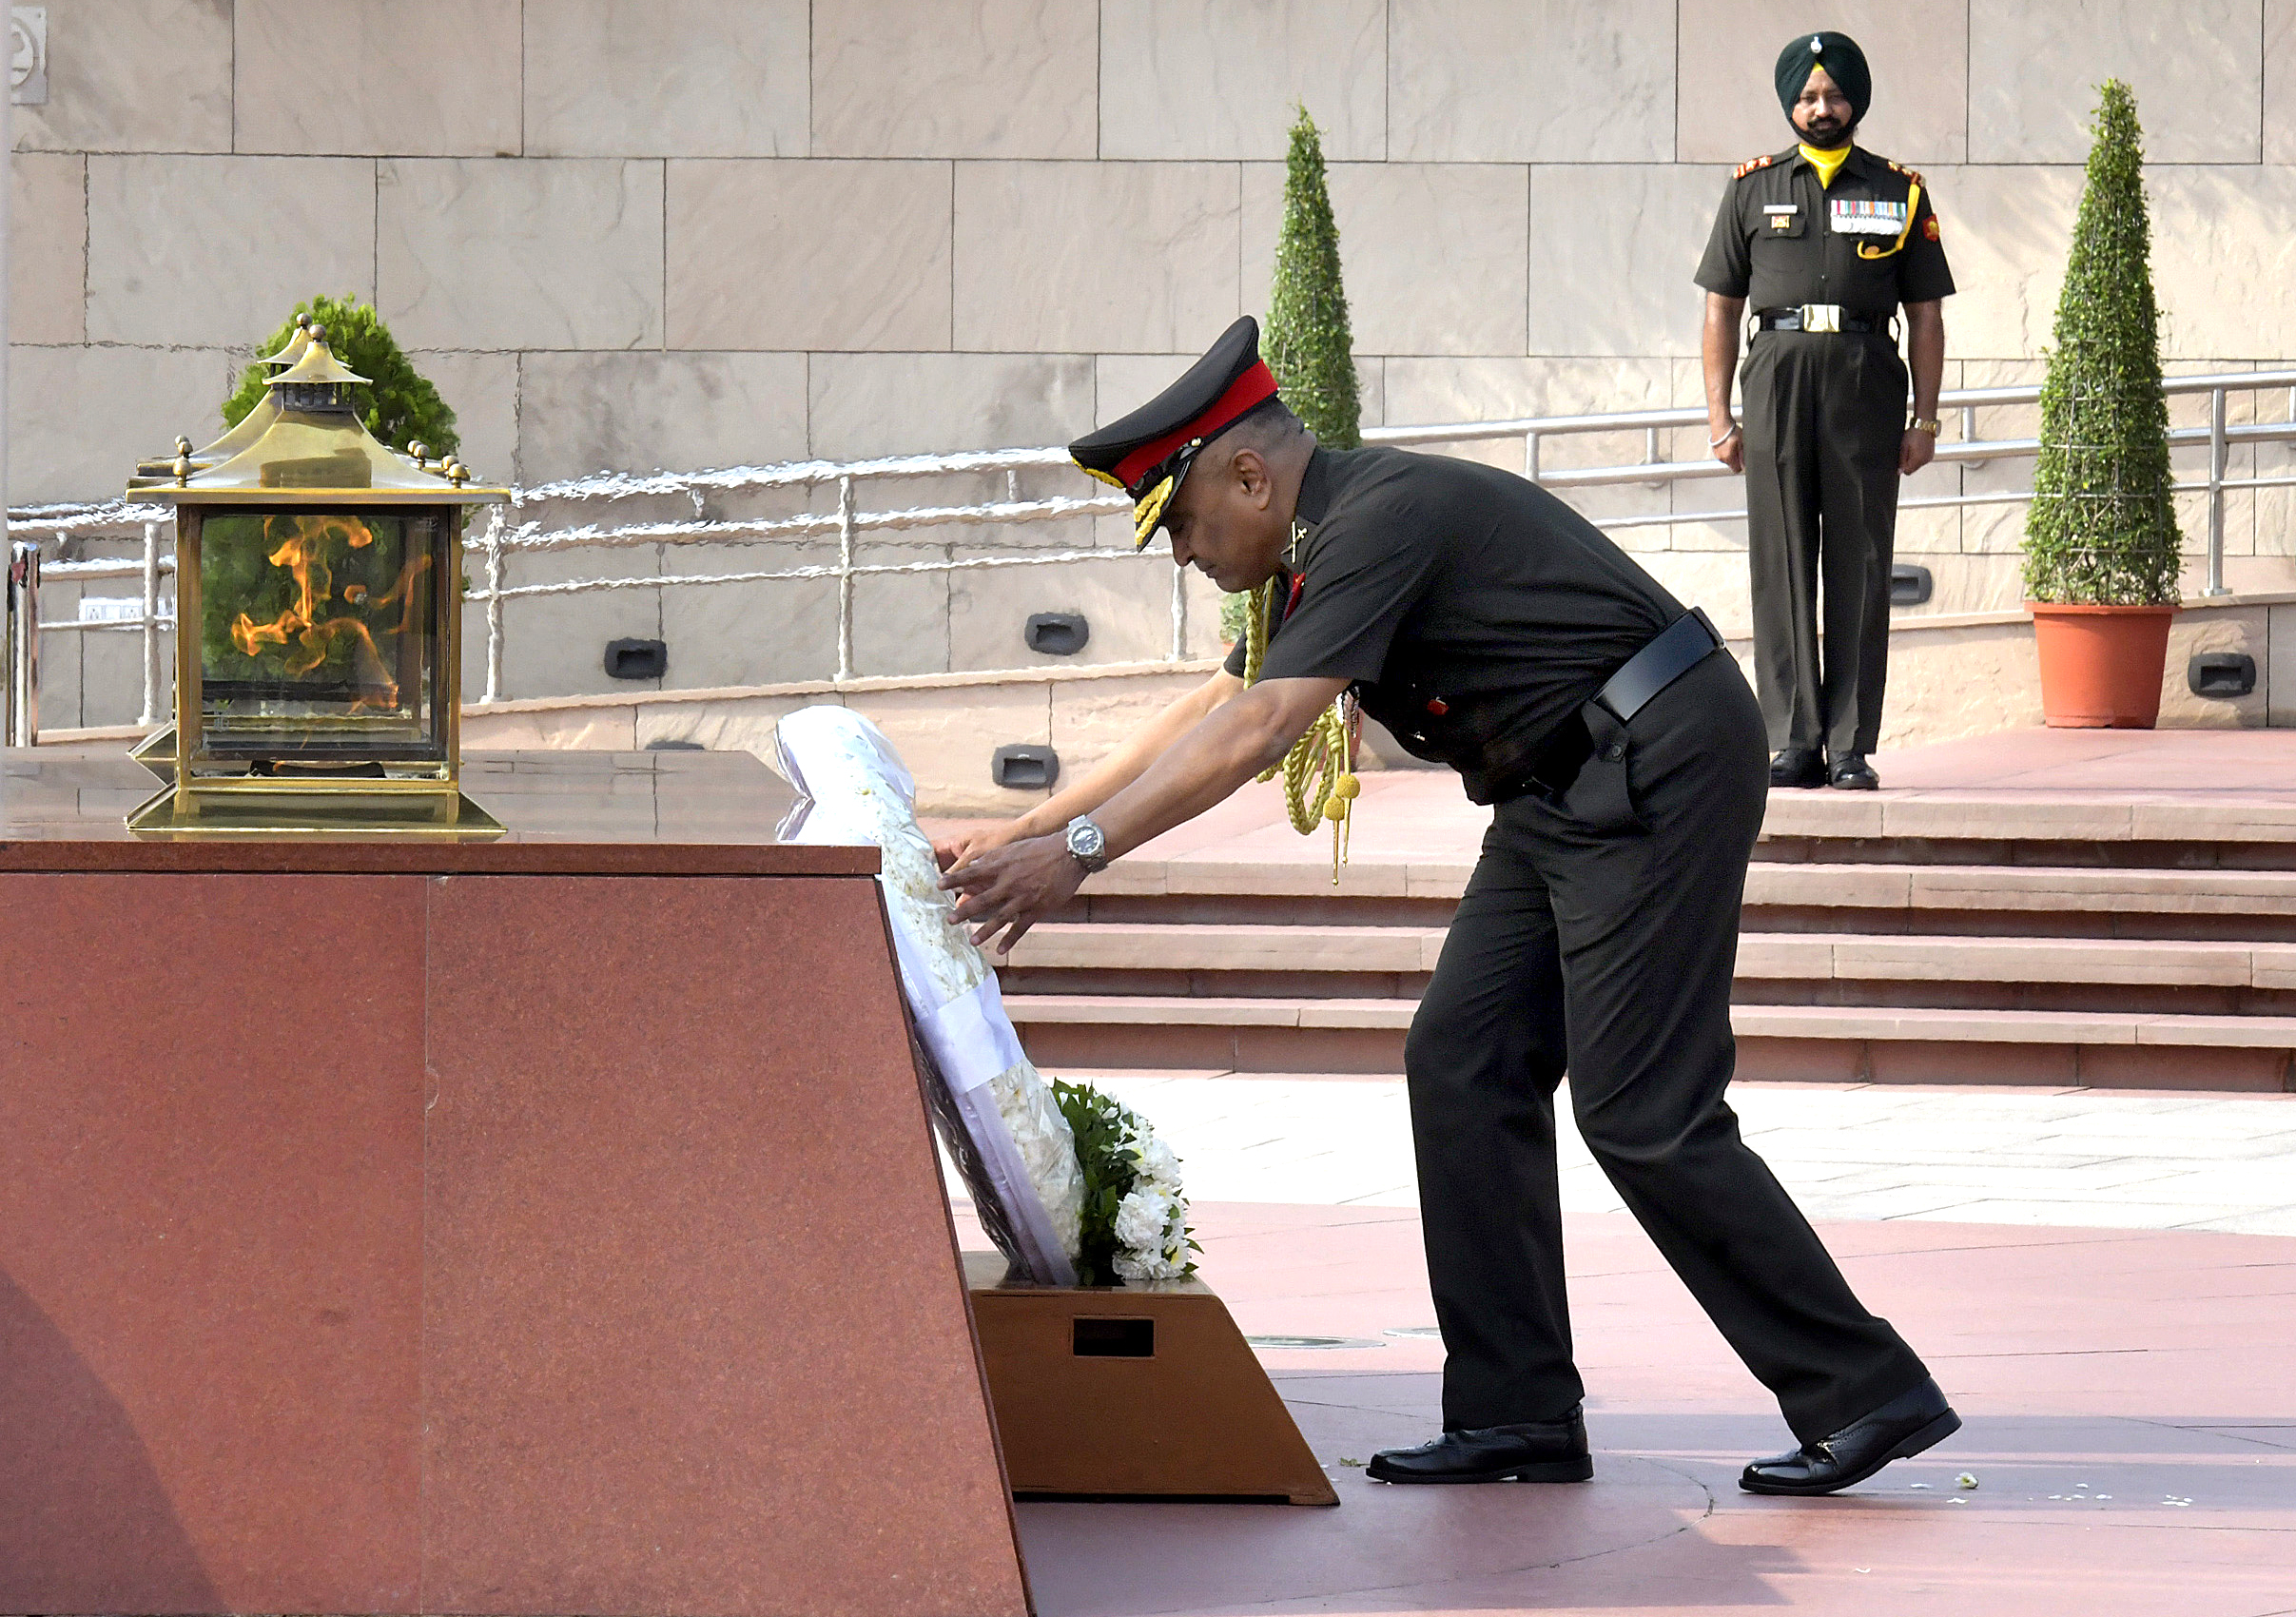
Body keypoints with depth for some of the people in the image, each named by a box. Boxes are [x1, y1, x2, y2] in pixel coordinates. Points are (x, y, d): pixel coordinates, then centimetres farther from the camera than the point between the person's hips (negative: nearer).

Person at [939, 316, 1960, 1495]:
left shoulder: (1388, 518, -18)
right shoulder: (1334, 541, 14)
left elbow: (1256, 732, -24)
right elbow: (1211, 713, 21)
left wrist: (1081, 849, -23)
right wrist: (1024, 829, 17)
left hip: (1656, 771, -11)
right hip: (1565, 797, 11)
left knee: (1643, 1115, -10)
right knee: (1463, 1064, 5)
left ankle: (1866, 1396, -4)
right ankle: (1515, 1415, 6)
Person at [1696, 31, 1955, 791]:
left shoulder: (1900, 193, 11)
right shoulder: (1753, 188, 12)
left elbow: (1926, 314, 11)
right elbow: (1721, 307, 11)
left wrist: (1925, 419, 3)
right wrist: (1718, 415, 3)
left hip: (1865, 384, 0)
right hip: (1778, 378, 0)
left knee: (1860, 565, -2)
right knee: (1780, 565, -2)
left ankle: (1852, 748, 0)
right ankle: (1793, 742, 1)